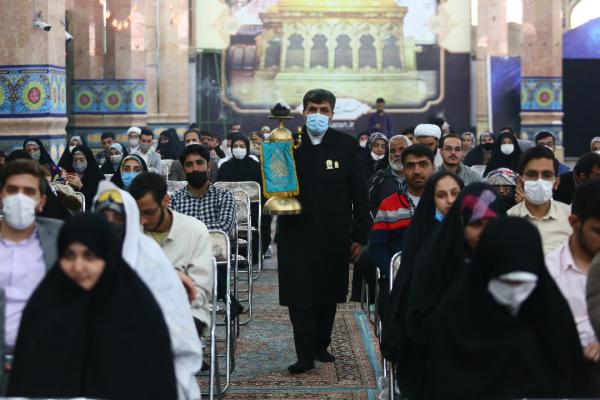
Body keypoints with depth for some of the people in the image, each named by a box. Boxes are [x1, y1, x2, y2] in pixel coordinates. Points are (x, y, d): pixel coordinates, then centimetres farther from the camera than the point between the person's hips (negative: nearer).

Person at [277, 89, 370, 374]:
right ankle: (305, 356, 1)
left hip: (334, 236, 1)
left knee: (329, 295, 11)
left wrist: (360, 236, 0)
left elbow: (360, 195, 2)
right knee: (299, 296, -3)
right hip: (296, 234, -1)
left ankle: (321, 346, 26)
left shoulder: (347, 145, 0)